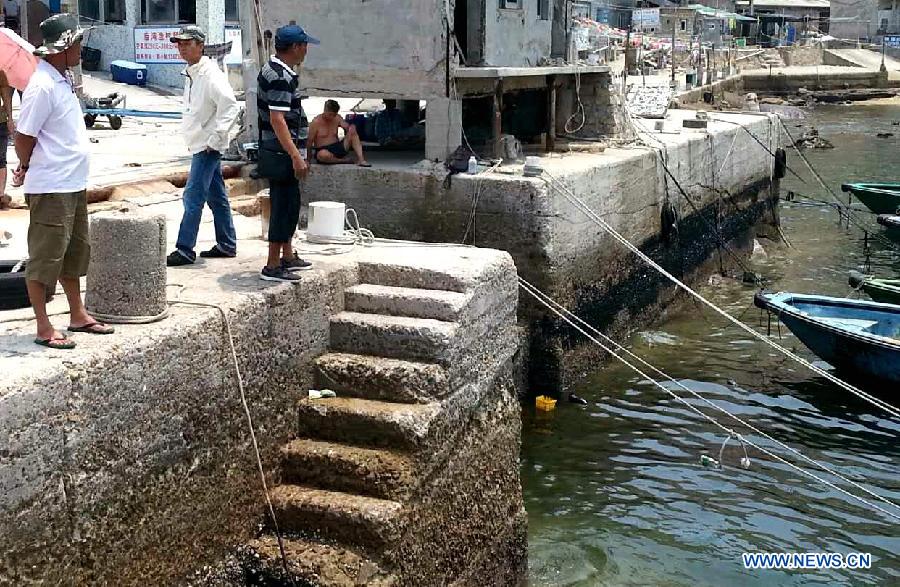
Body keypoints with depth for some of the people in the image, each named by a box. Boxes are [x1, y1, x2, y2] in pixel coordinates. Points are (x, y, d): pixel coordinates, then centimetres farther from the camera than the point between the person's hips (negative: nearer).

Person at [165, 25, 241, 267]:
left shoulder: (211, 75, -16)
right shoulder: (191, 74, 14)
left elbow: (230, 107, -24)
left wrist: (214, 139, -23)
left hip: (208, 147, -10)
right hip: (200, 145, 10)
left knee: (193, 197, -9)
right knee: (216, 196, 15)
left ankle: (185, 250, -5)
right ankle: (227, 245, 23)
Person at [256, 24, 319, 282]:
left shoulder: (270, 69, 13)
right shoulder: (282, 77, -19)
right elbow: (277, 119, -26)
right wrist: (296, 156, -28)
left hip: (273, 149, 10)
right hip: (280, 152, -10)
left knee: (290, 203, 18)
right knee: (283, 205, -5)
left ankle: (287, 256, 29)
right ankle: (272, 267, 0)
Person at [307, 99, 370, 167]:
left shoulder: (337, 118, 7)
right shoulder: (316, 122, -8)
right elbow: (310, 142, -7)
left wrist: (351, 128, -26)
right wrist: (308, 160, -9)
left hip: (338, 148, 5)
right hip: (322, 150, -5)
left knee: (352, 131, -14)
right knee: (323, 155, -44)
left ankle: (361, 159, -26)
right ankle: (344, 160, -18)